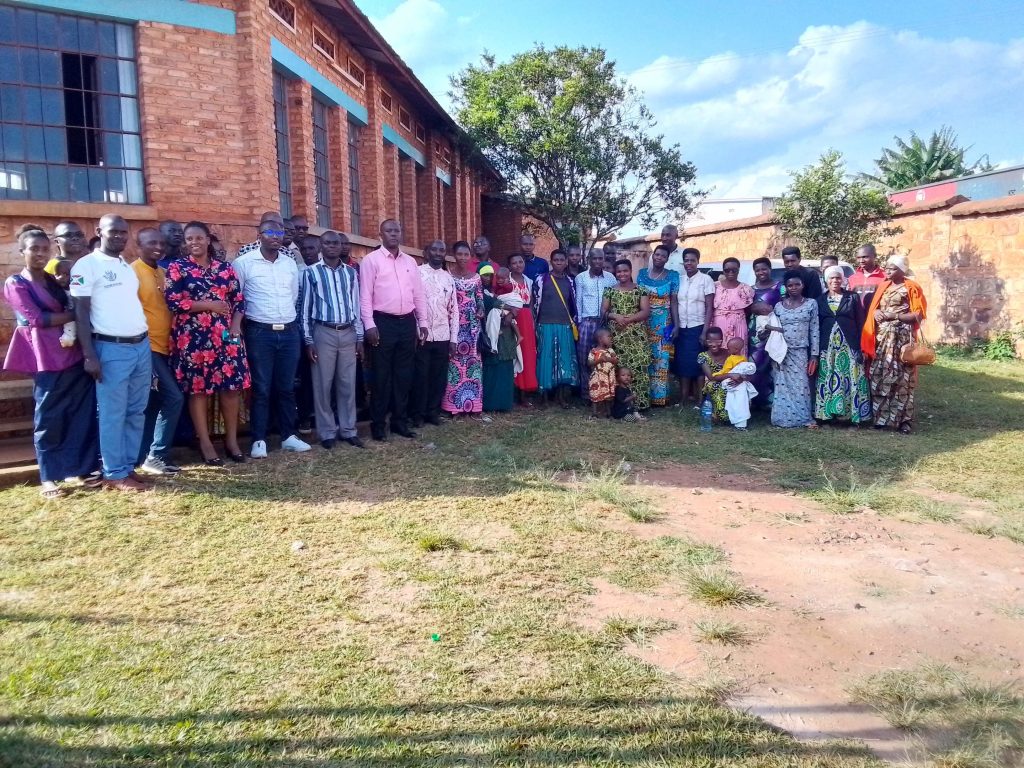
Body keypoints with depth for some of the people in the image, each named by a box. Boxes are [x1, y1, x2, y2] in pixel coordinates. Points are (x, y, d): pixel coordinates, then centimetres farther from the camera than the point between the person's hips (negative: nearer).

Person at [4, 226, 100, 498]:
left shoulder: (54, 280, 18)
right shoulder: (15, 283, 0)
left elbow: (72, 309, 18)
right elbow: (36, 318, -10)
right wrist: (73, 315, -7)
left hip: (74, 352, 6)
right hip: (47, 357, -5)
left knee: (83, 412, 4)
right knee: (49, 417, 0)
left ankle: (85, 468, 14)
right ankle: (48, 478, 10)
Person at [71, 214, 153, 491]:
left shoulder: (128, 266, 16)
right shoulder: (87, 265, -5)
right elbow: (81, 311, -8)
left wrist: (146, 343, 16)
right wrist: (89, 355, -13)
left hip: (142, 345, 7)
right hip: (112, 349, -7)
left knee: (137, 411, 9)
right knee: (113, 414, -1)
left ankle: (129, 466, 18)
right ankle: (115, 473, 7)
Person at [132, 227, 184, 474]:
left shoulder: (161, 273, 15)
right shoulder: (133, 271, -9)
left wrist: (170, 341, 14)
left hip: (163, 347, 8)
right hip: (146, 347, -8)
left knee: (153, 404, 10)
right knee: (173, 398, -12)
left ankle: (147, 456, 18)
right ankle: (156, 455, -1)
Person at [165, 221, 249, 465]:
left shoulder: (225, 267, 12)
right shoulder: (177, 268, 3)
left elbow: (239, 300, 10)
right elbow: (173, 302, -8)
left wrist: (235, 326, -6)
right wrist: (210, 305, -11)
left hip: (225, 334, 3)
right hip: (192, 336, -2)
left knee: (231, 386, 2)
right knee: (198, 388, 2)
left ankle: (232, 440, 15)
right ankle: (205, 443, 12)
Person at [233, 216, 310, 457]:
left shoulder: (290, 263, 10)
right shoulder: (243, 262, -4)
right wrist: (243, 322, 3)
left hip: (290, 332, 4)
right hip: (260, 333, -4)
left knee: (286, 387, 10)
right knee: (262, 388, 1)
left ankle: (289, 436, 18)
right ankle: (259, 440, 9)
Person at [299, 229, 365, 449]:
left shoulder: (351, 272, 10)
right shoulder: (311, 272, 0)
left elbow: (356, 306, 11)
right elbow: (305, 308, 0)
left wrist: (359, 337, 7)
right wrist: (308, 340, -6)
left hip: (348, 333, 3)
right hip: (323, 333, -3)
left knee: (348, 384, 7)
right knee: (323, 384, 2)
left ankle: (348, 430, 16)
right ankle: (327, 432, 12)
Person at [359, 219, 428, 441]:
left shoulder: (410, 261, 13)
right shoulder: (371, 260, -3)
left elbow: (418, 294, 15)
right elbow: (365, 295, -7)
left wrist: (422, 322, 11)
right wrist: (369, 325, -14)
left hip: (407, 323, 5)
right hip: (383, 322, -5)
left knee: (404, 375, 9)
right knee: (382, 376, 0)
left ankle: (400, 422, 19)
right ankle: (378, 424, 10)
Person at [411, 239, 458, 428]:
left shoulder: (449, 278, 12)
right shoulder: (417, 273, -2)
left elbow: (454, 309, 12)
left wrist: (454, 338, 7)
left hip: (443, 336, 4)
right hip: (421, 334, -4)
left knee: (439, 376, 8)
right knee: (420, 375, 2)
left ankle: (433, 411, 22)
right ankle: (418, 414, 15)